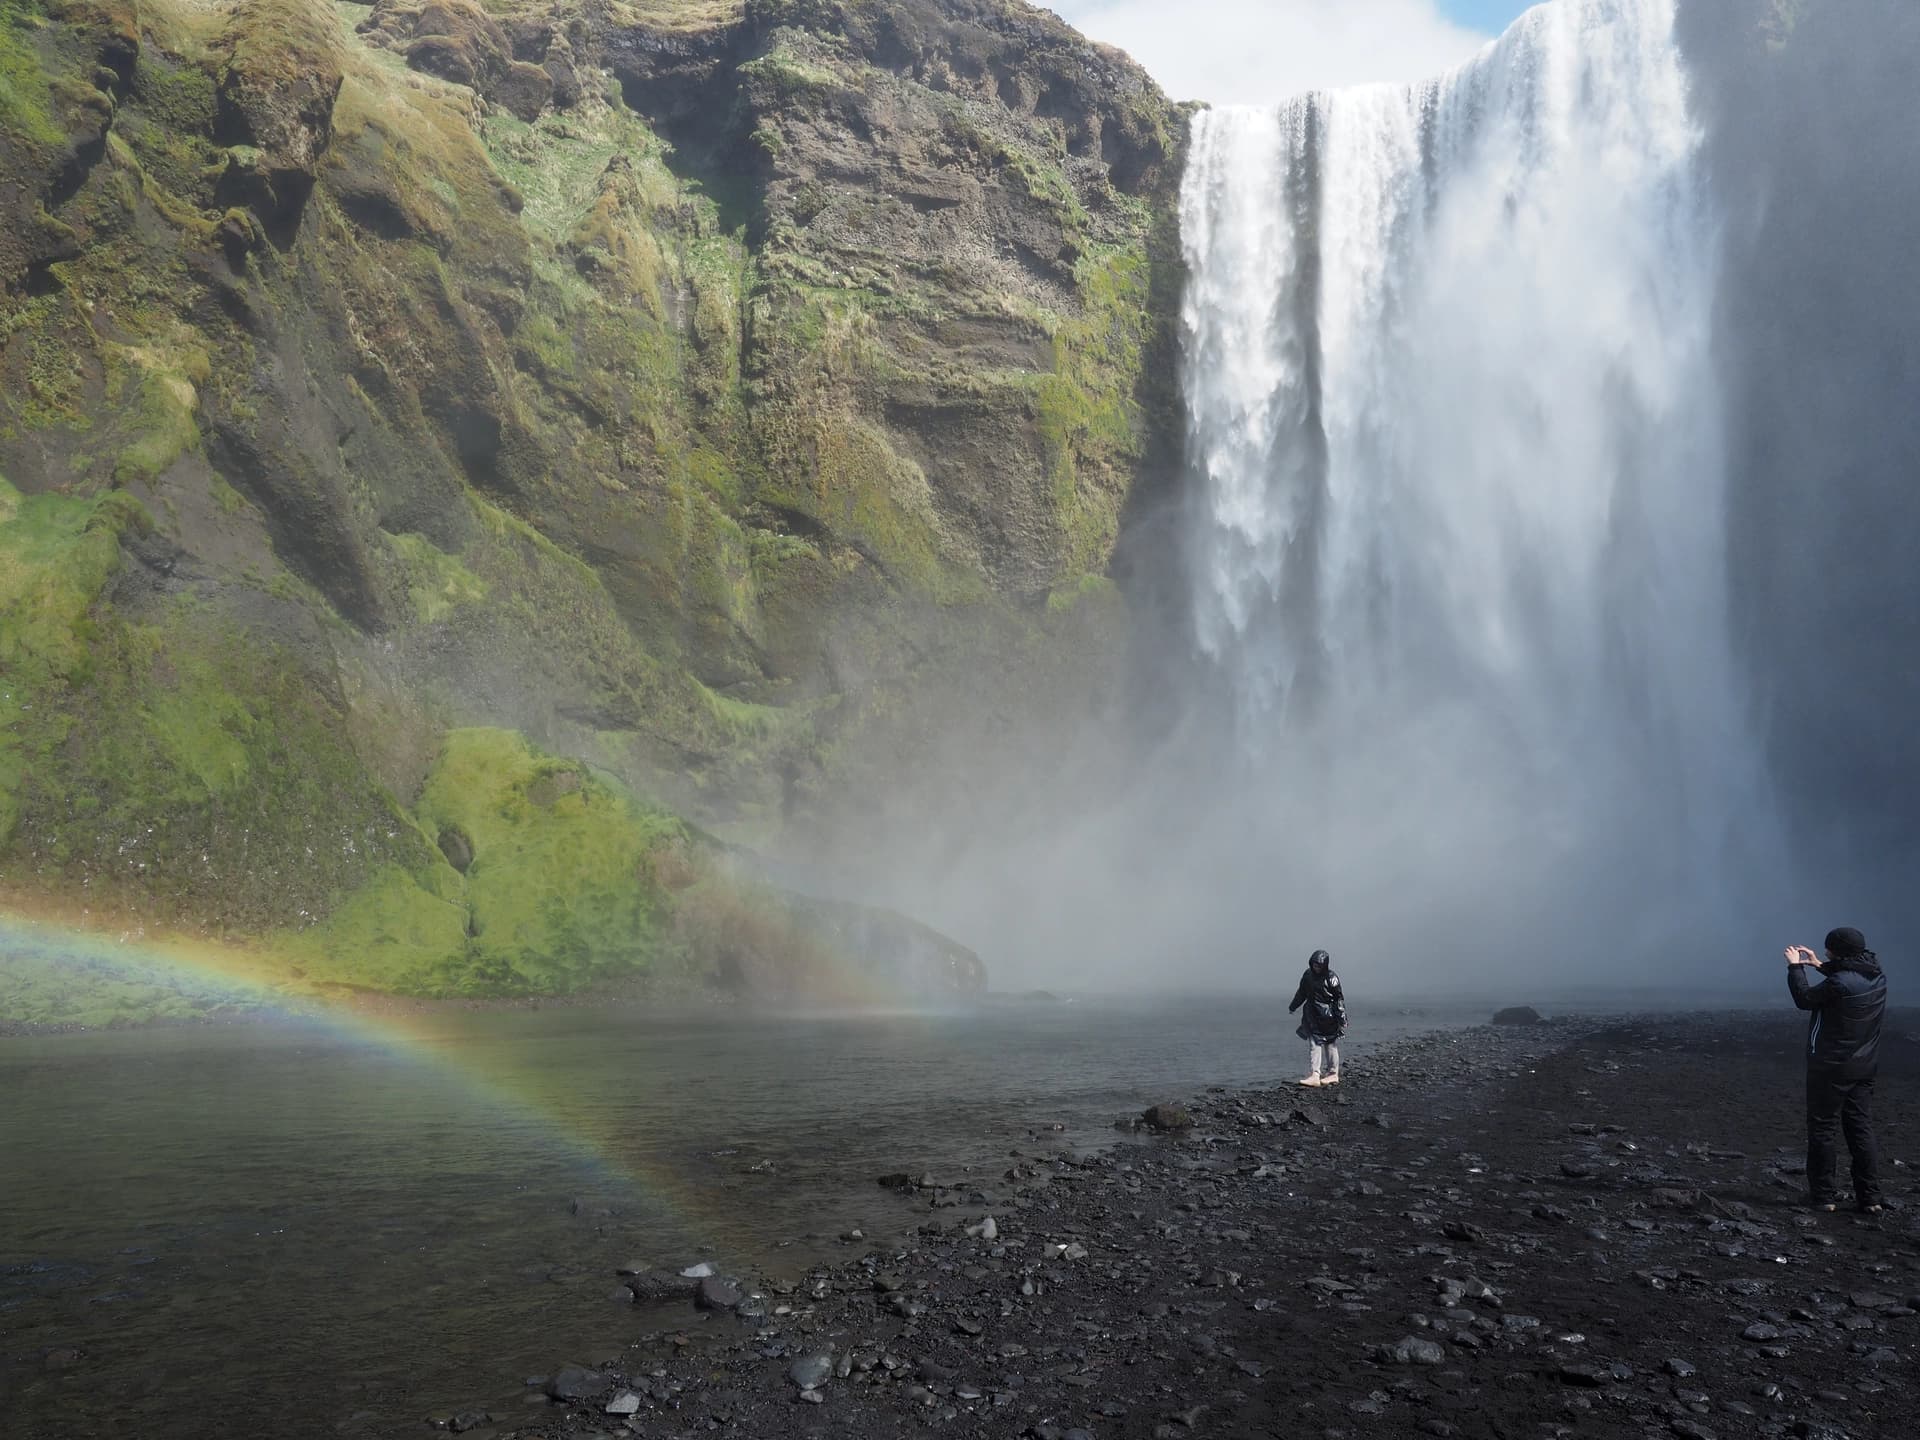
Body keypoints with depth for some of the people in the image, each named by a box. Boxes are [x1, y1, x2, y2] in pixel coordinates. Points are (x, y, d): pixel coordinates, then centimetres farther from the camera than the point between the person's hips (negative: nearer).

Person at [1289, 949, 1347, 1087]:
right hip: (1313, 1016, 5)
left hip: (1328, 1018, -5)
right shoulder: (1308, 975, 4)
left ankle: (1333, 1074, 17)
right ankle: (1314, 1075, -1)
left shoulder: (1331, 978, -12)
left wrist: (1342, 1019, -13)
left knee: (1330, 1045, 6)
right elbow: (1301, 993, 19)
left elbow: (1339, 999, -10)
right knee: (1313, 1044, -1)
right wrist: (1292, 1007, 28)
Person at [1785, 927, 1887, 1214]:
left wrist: (1795, 967, 4)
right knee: (1861, 1131, 10)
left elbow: (1805, 999, -7)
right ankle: (1870, 1198, 10)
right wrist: (1820, 965, 24)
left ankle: (1823, 1195, 6)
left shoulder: (1838, 984, -23)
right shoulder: (1877, 979, 0)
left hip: (1830, 1069, -7)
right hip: (1864, 1069, 7)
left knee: (1821, 1130, 3)